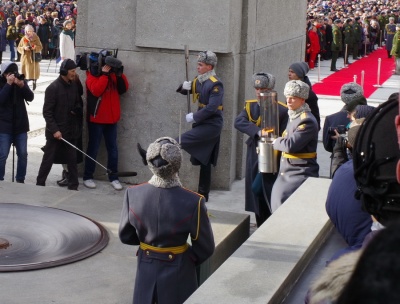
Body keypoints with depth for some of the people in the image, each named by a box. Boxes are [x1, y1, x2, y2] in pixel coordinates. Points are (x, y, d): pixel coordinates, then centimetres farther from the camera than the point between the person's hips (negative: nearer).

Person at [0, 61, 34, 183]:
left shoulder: (21, 81, 4)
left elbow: (30, 97, -6)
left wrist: (22, 86, -21)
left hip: (21, 125, 4)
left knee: (23, 154, 6)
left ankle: (20, 180, 16)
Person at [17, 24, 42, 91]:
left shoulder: (36, 38, 2)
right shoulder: (23, 39, 4)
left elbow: (40, 47, 1)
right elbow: (19, 48, 5)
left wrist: (35, 47, -19)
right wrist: (24, 48, -14)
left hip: (34, 58, -1)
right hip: (26, 57, 1)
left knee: (34, 72, -3)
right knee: (26, 71, -1)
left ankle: (34, 83, 10)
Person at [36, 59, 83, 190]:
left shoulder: (74, 85, 5)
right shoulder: (53, 88, -12)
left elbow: (78, 102, 19)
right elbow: (47, 112, -13)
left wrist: (77, 109, -4)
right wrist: (55, 130, -18)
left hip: (71, 131, 5)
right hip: (55, 132, -5)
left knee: (72, 159, 6)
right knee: (48, 160, 3)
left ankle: (73, 186, 13)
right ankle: (39, 184, 15)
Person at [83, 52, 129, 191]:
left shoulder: (112, 75, 10)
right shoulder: (92, 76, -8)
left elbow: (123, 89, 4)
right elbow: (96, 90, -25)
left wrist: (120, 74, -8)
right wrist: (104, 74, -23)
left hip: (111, 119, 6)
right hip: (96, 119, -6)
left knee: (113, 149, 7)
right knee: (93, 148, 1)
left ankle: (113, 177, 14)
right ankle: (88, 177, 10)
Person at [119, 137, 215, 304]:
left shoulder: (133, 194, -16)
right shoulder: (193, 202, -24)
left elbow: (125, 236, -1)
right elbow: (206, 248, -12)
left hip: (146, 272, 3)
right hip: (178, 274, -2)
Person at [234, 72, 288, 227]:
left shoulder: (281, 109, -7)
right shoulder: (250, 106, 6)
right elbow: (238, 122, -12)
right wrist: (258, 131, -25)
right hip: (254, 158, 5)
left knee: (271, 197, -3)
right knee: (256, 194, 11)